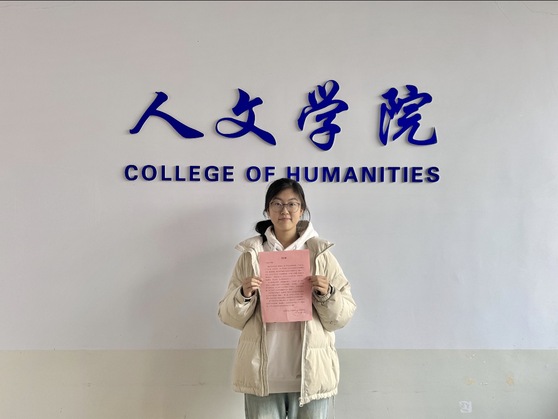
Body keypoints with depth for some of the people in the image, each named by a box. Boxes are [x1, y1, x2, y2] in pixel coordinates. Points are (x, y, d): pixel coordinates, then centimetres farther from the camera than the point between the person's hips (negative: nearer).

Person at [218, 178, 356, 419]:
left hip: (312, 373, 0)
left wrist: (327, 295, -16)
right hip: (262, 374, 0)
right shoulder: (251, 255, 3)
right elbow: (229, 317, 3)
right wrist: (243, 295, -15)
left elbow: (343, 317, 2)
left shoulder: (320, 254, 2)